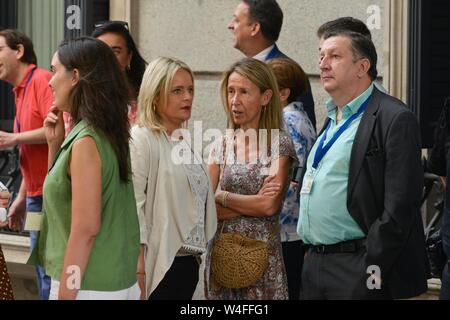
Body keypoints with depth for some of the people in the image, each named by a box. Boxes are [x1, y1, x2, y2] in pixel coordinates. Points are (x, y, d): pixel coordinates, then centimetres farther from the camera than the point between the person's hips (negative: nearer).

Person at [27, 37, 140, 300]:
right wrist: (55, 144, 9)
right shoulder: (108, 135, 9)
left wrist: (65, 295, -17)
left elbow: (86, 228, -20)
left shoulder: (86, 142, -17)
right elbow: (61, 194, 22)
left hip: (89, 288, -9)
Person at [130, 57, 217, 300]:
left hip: (189, 261, 8)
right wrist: (138, 265, -21)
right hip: (158, 261, -8)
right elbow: (133, 202, -17)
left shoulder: (184, 140, 16)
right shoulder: (141, 139, -10)